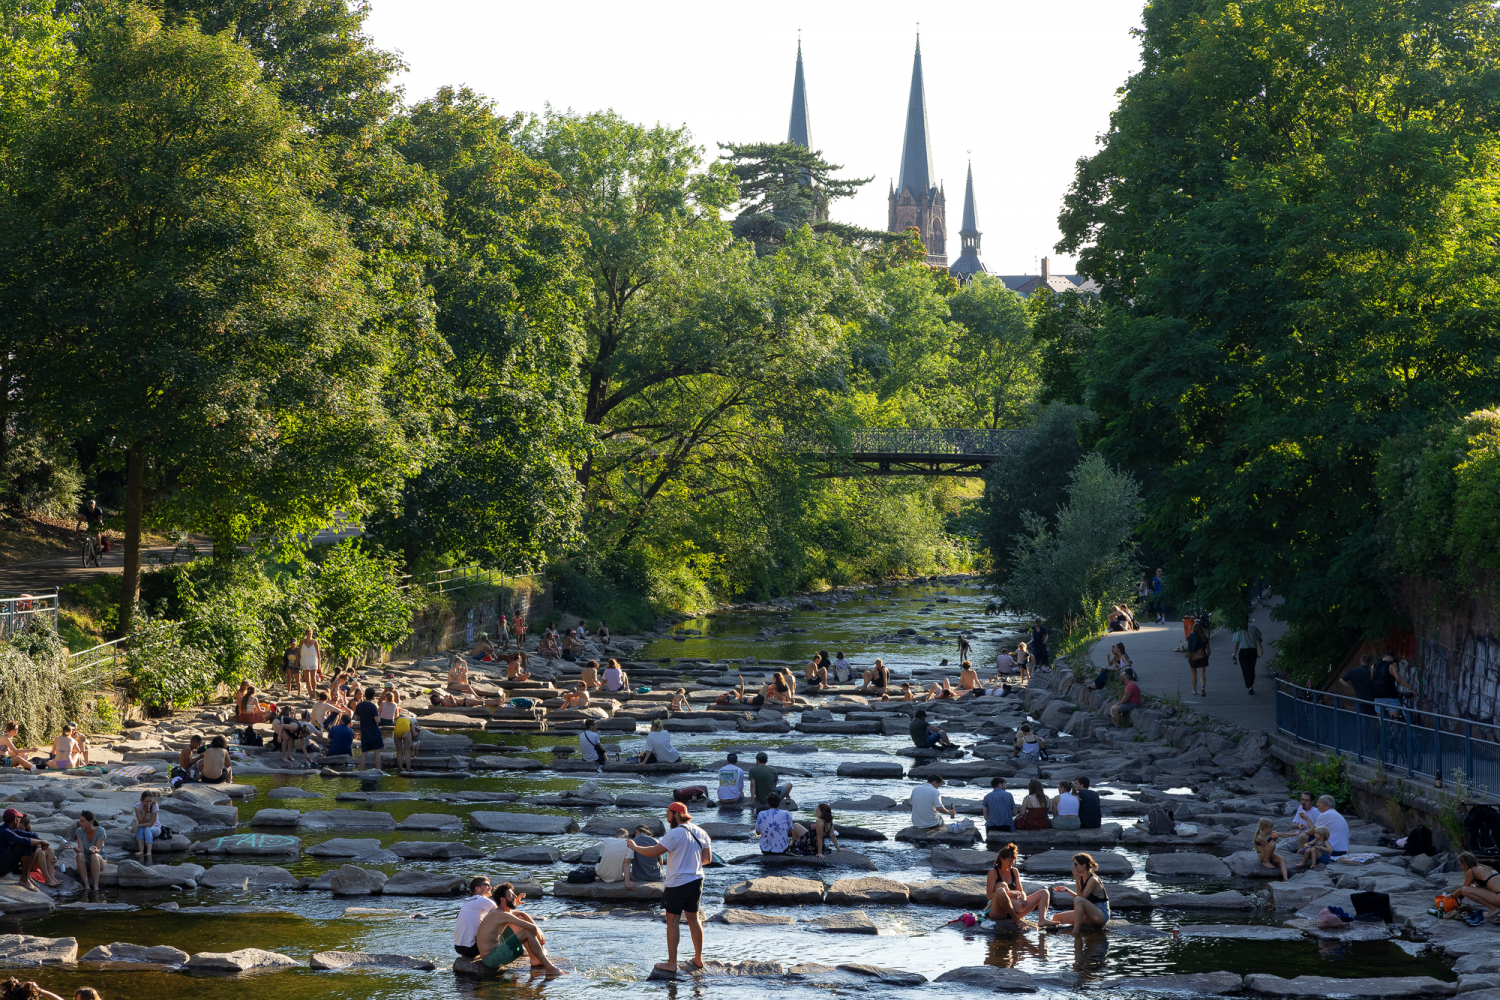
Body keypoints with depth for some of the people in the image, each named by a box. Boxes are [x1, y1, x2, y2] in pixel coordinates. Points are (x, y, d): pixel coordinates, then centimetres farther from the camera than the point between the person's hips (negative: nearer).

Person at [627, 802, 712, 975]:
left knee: (672, 921, 0)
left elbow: (654, 852, -18)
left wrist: (635, 847, -4)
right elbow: (707, 858, 11)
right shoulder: (700, 833, 7)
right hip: (696, 881, 7)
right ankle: (698, 959, 22)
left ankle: (672, 963, 1)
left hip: (677, 884, -7)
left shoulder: (675, 833, -17)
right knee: (694, 918, 17)